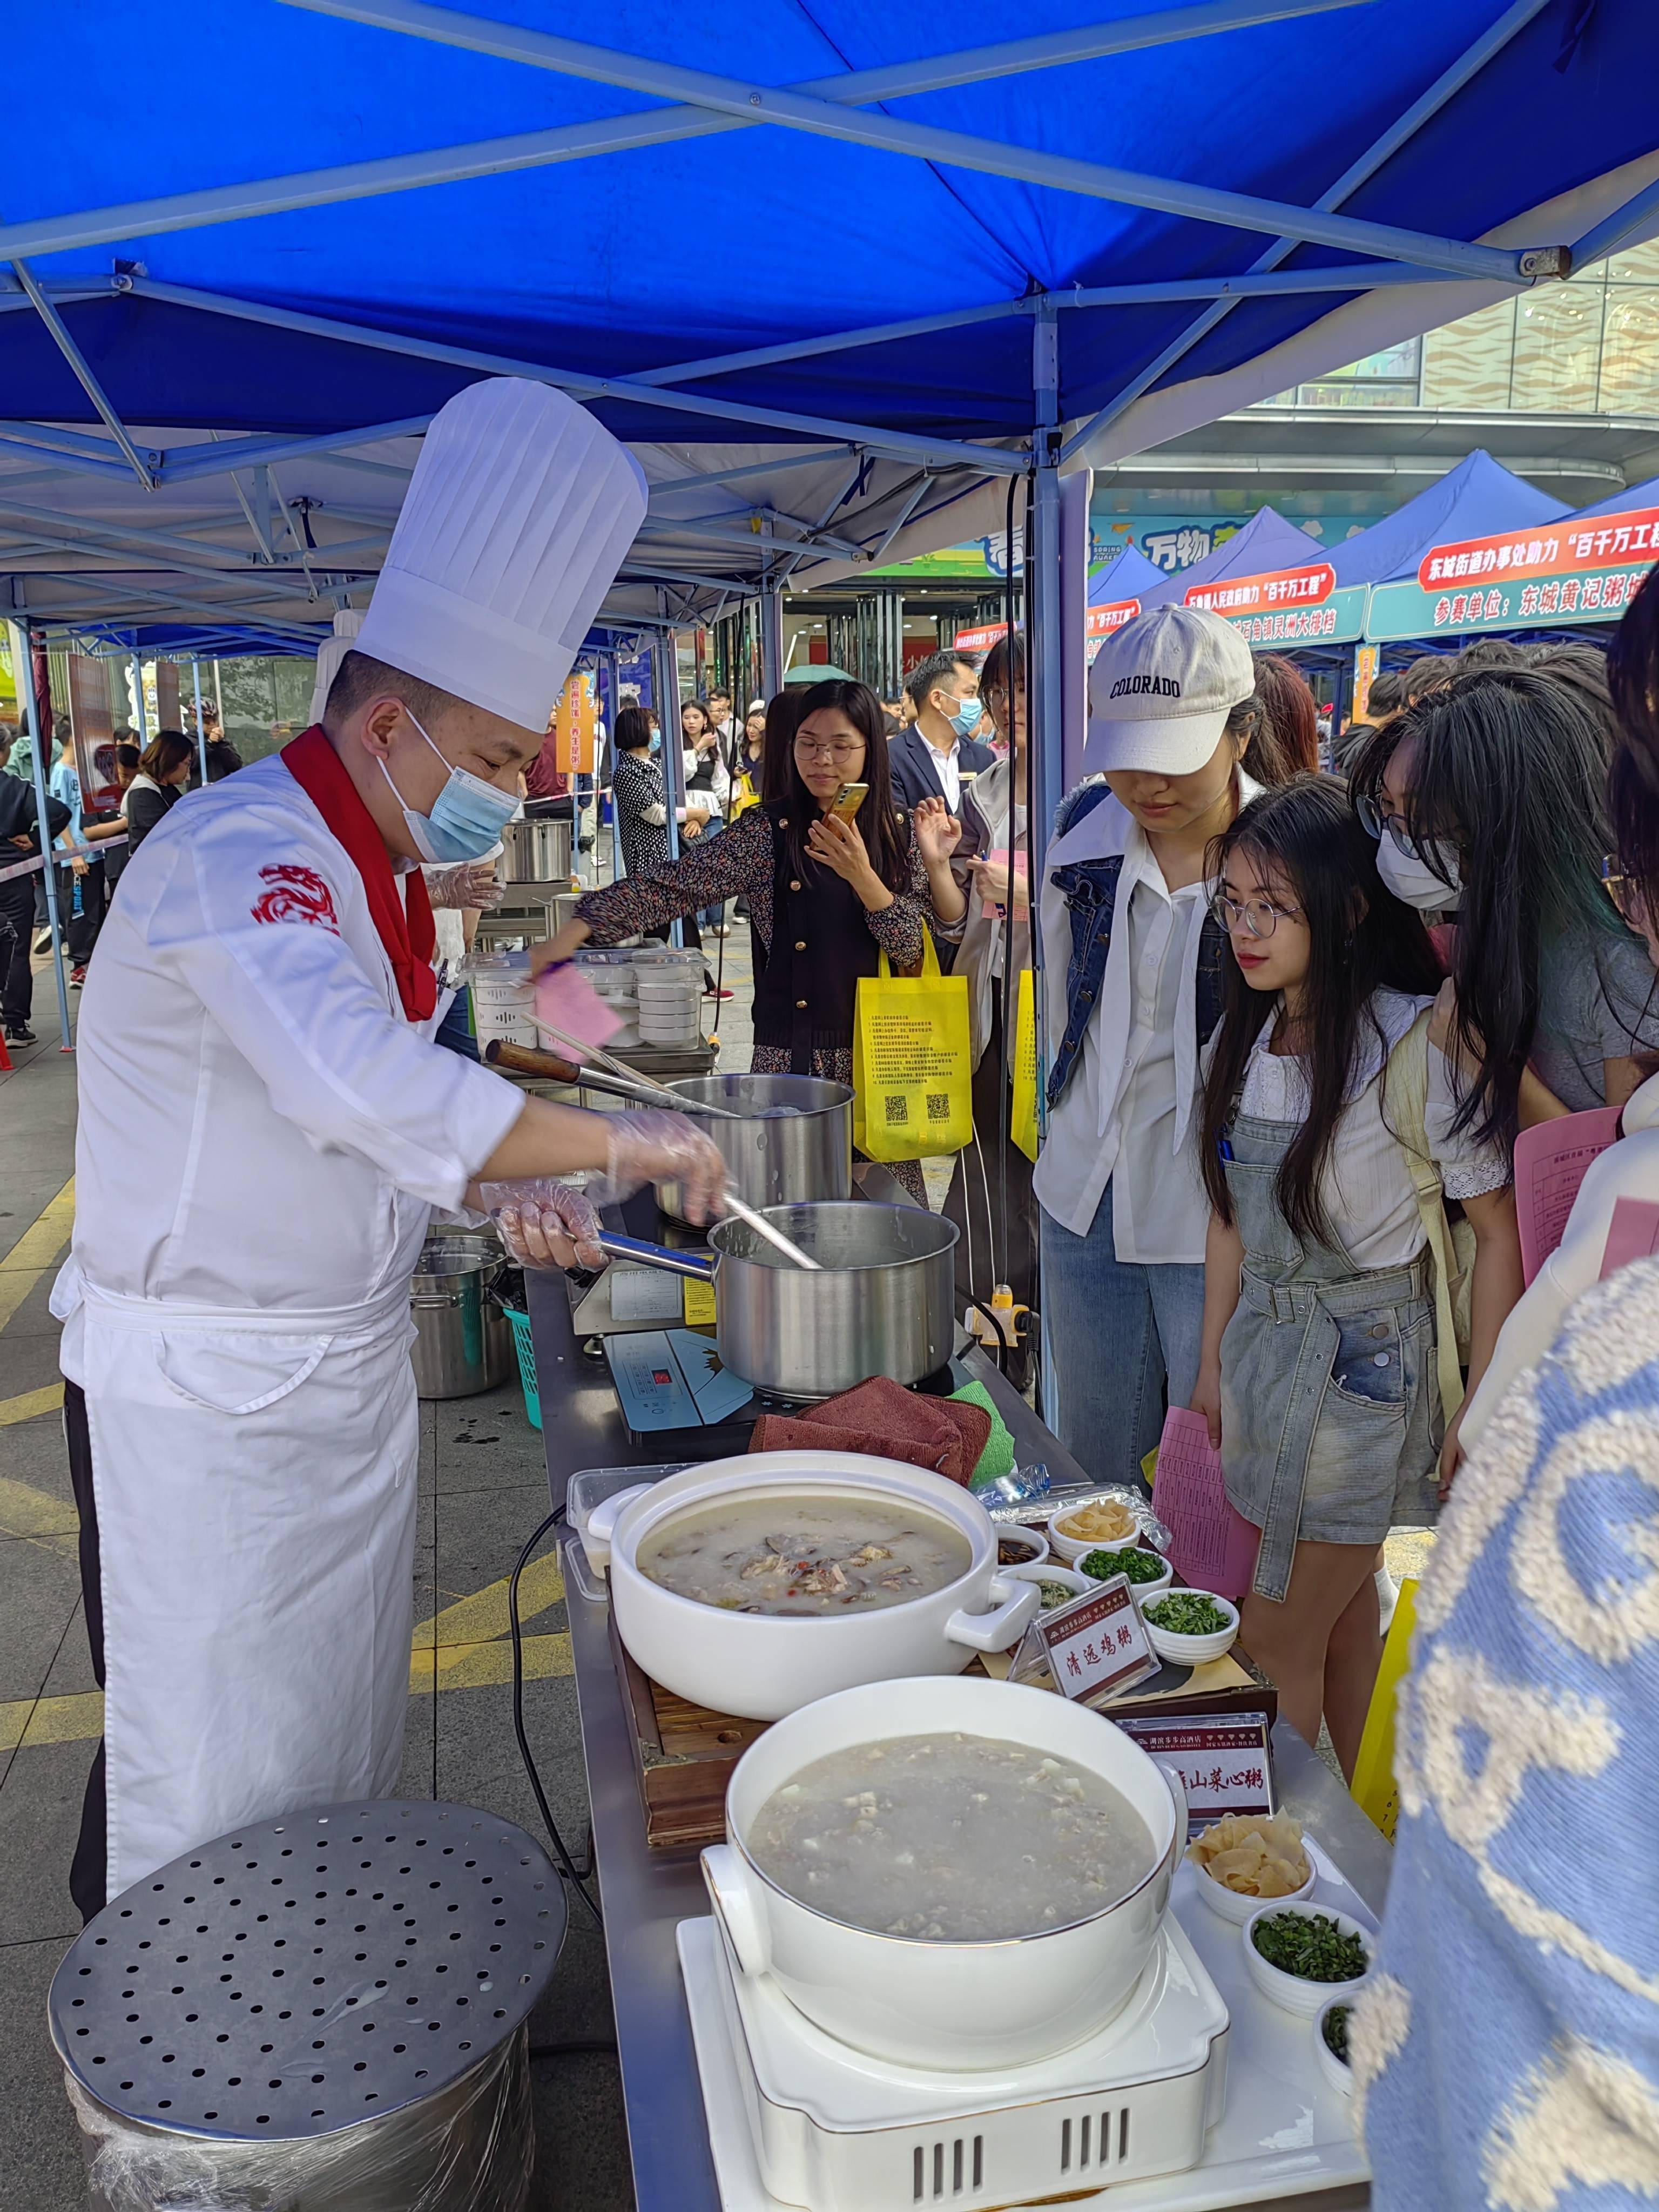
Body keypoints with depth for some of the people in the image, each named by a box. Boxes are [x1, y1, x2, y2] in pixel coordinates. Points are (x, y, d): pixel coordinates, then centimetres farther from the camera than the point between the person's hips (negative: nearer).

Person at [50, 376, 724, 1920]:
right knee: (209, 1788, 5)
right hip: (198, 1398, -9)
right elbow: (362, 1089, -40)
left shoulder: (376, 868, 9)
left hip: (342, 1370, 9)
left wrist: (511, 1187, 2)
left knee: (342, 1733, 21)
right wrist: (612, 1140, -31)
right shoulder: (240, 852, -23)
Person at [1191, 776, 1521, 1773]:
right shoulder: (1247, 1035, 1)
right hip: (1264, 1344, 6)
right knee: (1345, 1610, 19)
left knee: (1277, 1641, 2)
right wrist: (1214, 1362, 14)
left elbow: (1500, 1228, -14)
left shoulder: (1415, 1045, -19)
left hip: (1368, 1360, -6)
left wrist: (1479, 1410, -12)